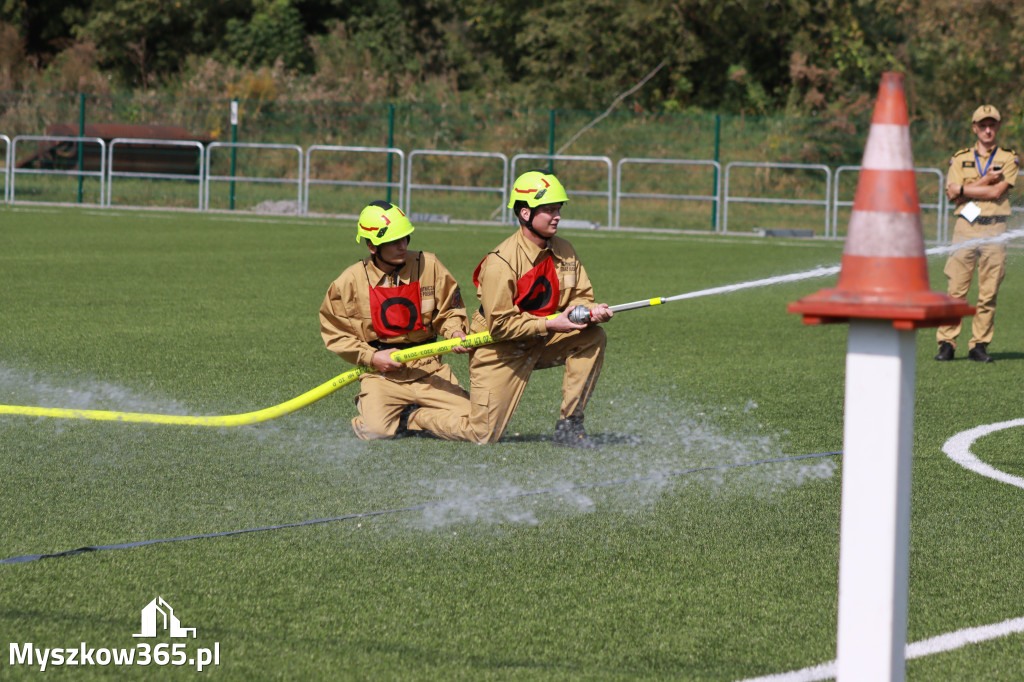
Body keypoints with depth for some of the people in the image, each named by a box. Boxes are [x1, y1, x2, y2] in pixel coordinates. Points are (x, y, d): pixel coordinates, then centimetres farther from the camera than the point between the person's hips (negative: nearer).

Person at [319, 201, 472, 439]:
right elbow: (334, 331, 2)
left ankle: (408, 418, 9)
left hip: (428, 368, 2)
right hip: (381, 374, -2)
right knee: (376, 430, -25)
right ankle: (371, 408, 11)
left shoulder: (428, 265, -1)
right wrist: (371, 357, -9)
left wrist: (455, 332, -12)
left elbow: (449, 309, 10)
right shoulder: (350, 281, -5)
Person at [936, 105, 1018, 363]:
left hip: (995, 231, 0)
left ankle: (979, 345, 4)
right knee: (956, 289, -5)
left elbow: (996, 192, -5)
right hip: (965, 227, 0)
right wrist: (985, 182, -5)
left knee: (989, 292, -1)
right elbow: (952, 193, 0)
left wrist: (964, 189, -1)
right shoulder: (960, 158, 13)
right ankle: (946, 343, -3)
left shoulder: (1008, 159, 9)